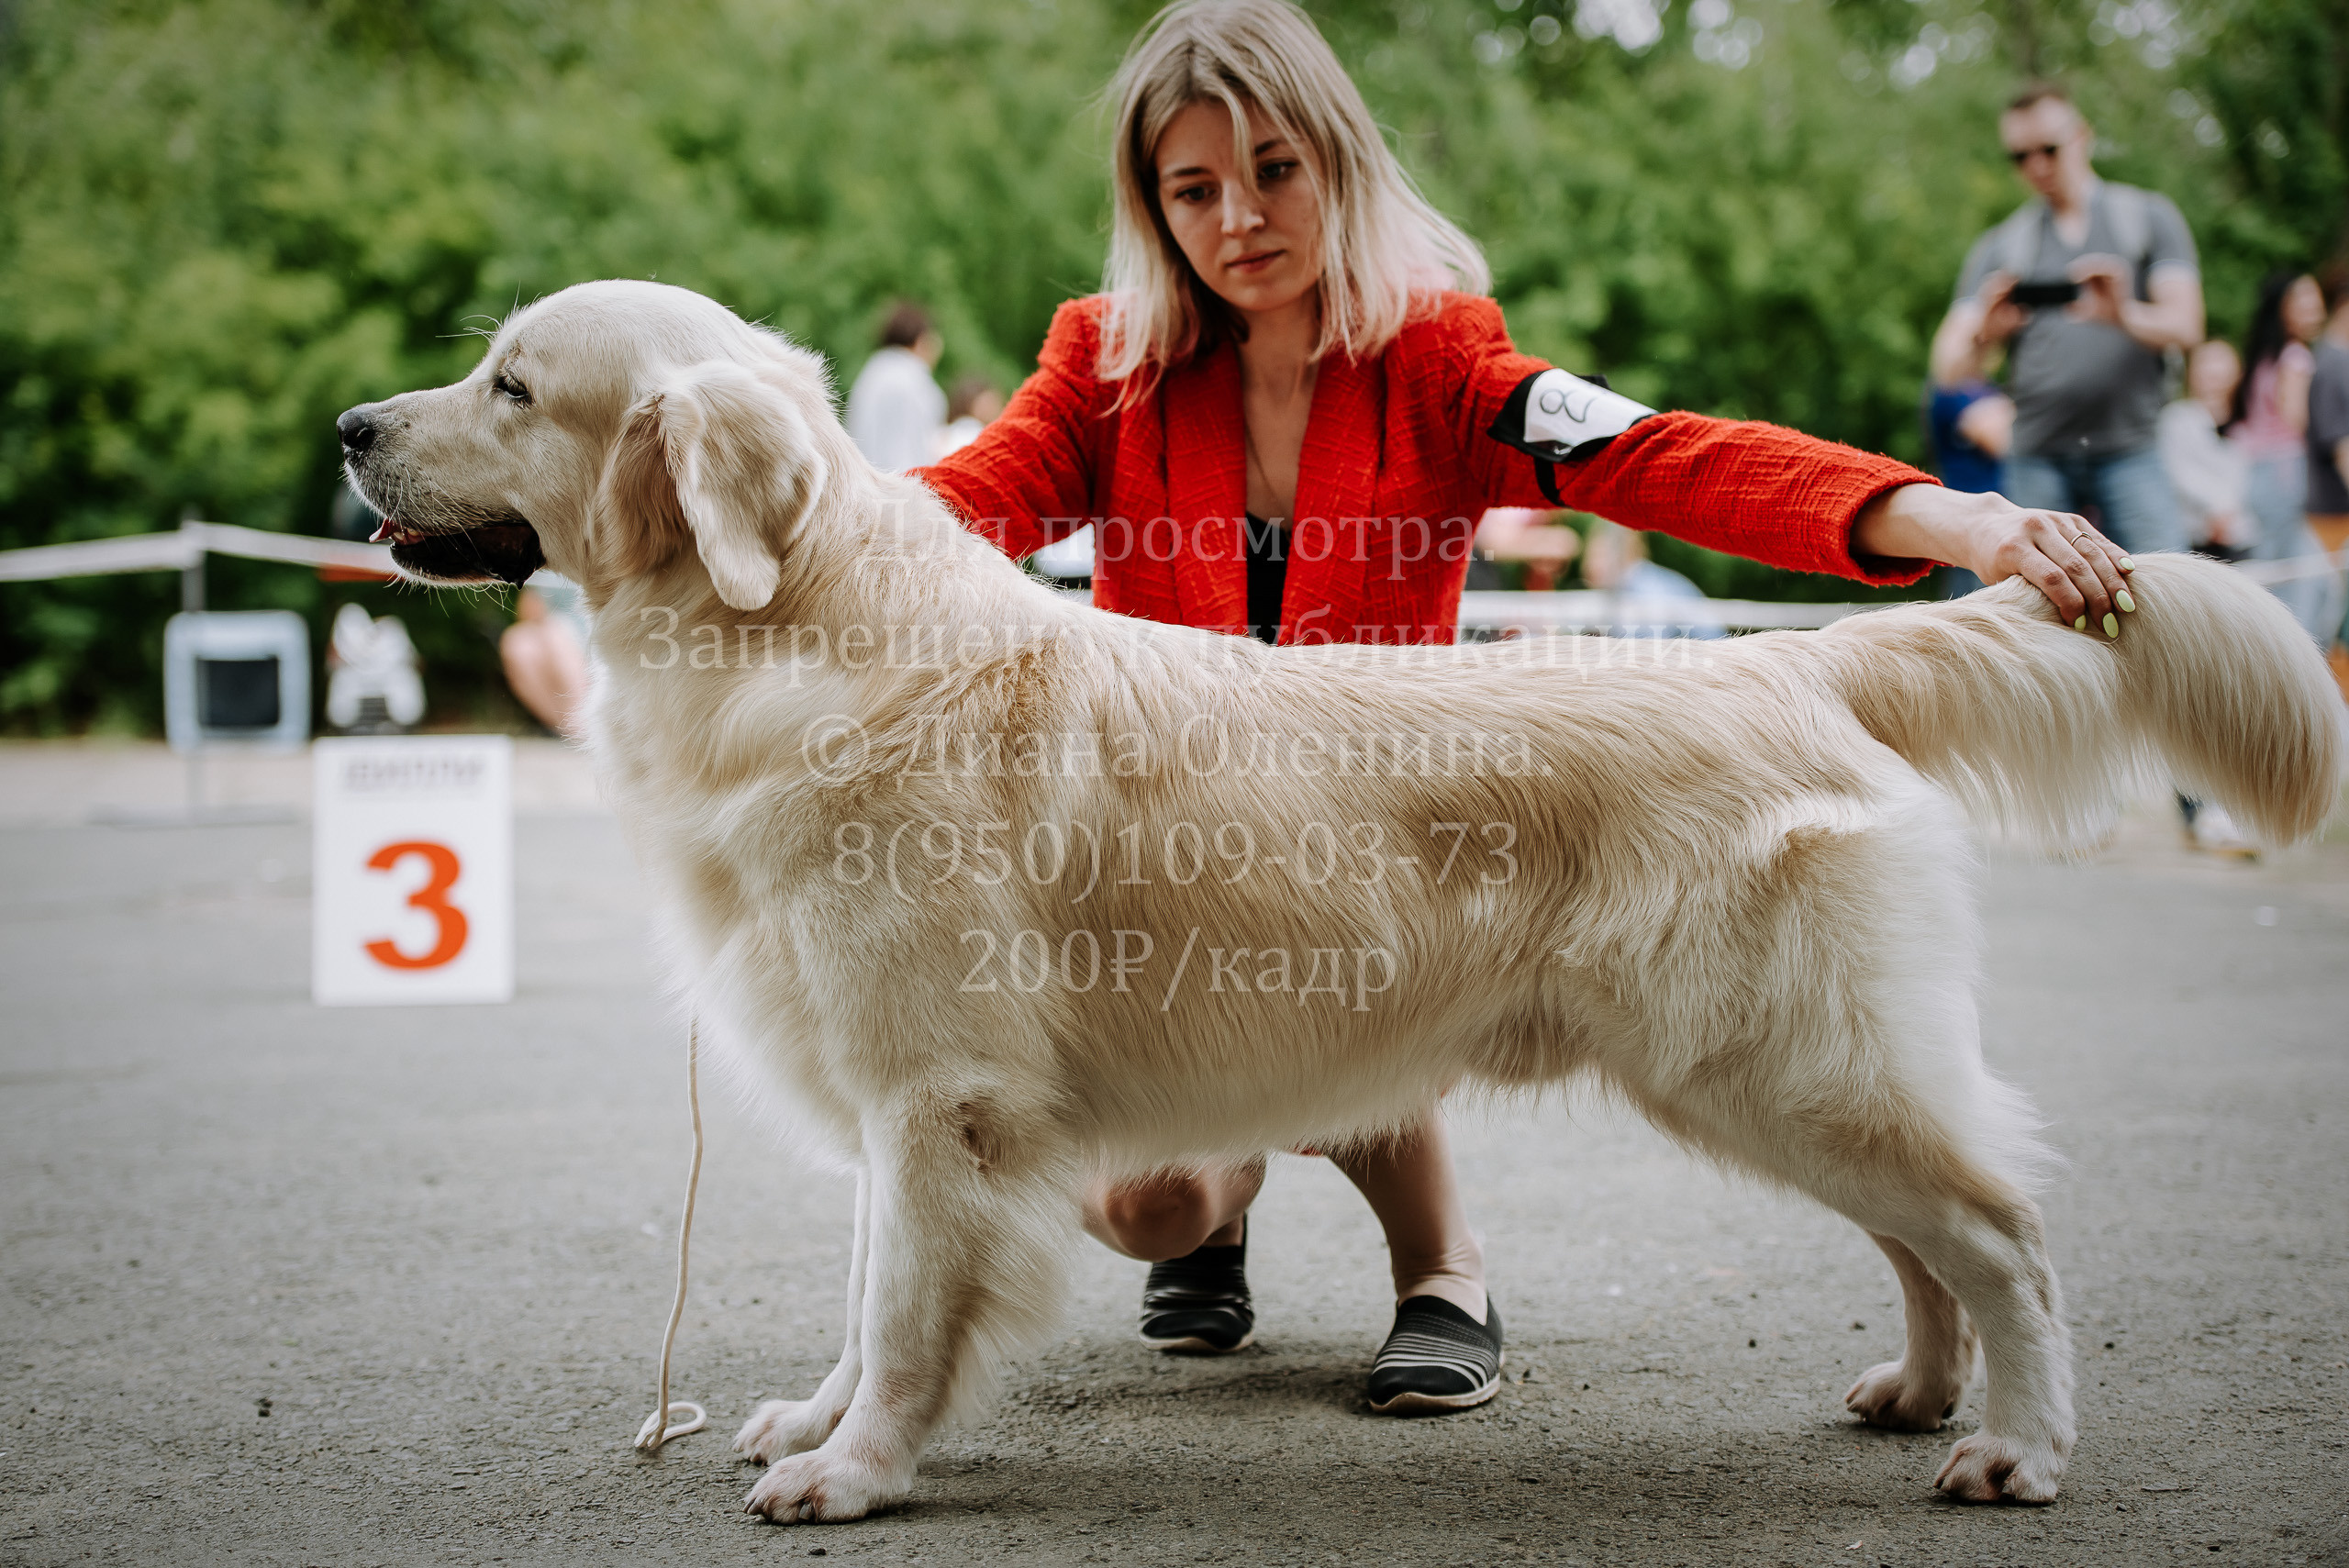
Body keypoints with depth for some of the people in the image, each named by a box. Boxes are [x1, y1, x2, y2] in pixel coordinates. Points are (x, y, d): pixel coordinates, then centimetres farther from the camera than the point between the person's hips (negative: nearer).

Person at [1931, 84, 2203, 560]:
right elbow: (1947, 366, 4)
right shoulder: (1999, 246, 14)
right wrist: (1982, 334, -21)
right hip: (2037, 456, 2)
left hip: (2129, 450, -1)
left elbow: (2185, 326, -2)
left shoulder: (2148, 216, 11)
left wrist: (2125, 315, -25)